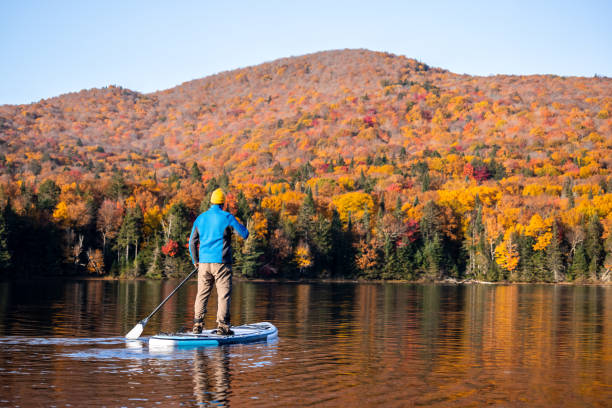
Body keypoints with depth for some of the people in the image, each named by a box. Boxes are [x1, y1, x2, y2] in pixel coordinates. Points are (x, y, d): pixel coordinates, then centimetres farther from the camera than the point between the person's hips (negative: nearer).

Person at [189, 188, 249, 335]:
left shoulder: (200, 218, 9)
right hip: (221, 262, -4)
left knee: (202, 294, 10)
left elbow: (192, 242, 12)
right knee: (224, 294, 0)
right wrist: (241, 226, 23)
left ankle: (197, 325, 8)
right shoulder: (227, 217, -5)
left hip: (204, 263, 4)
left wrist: (195, 261, 24)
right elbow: (245, 234, 0)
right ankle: (222, 325, -5)